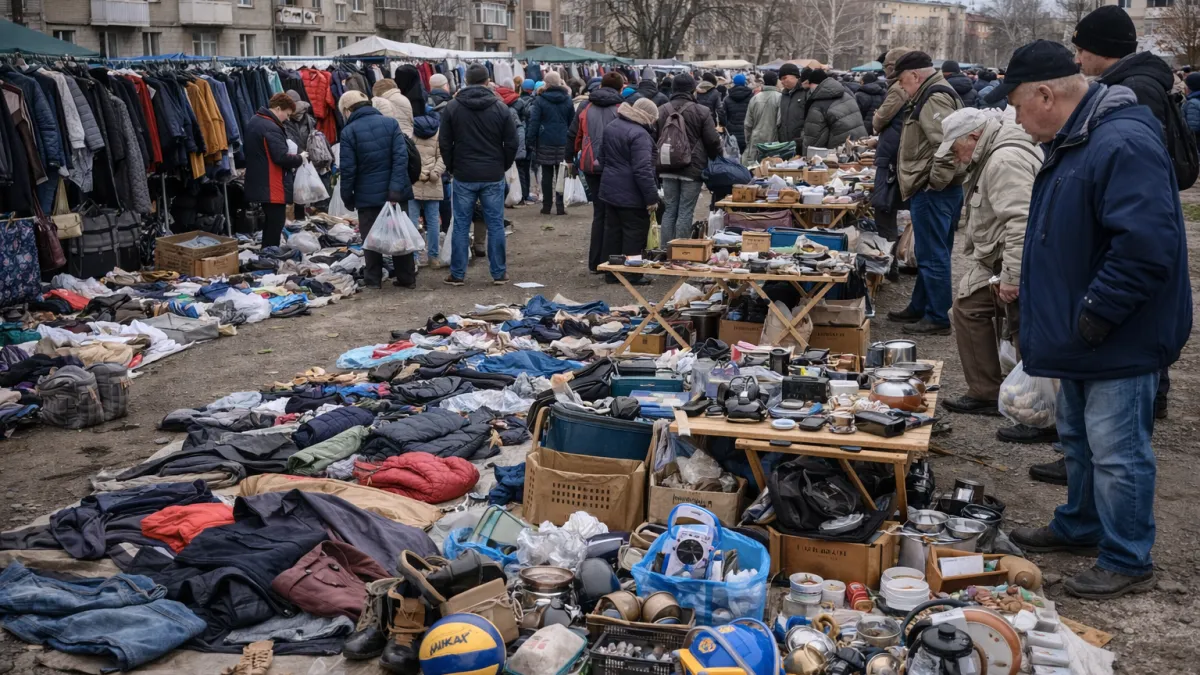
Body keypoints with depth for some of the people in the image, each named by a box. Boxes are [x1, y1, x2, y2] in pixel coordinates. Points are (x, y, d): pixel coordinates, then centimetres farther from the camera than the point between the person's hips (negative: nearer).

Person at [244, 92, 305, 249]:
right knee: (275, 223, -3)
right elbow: (281, 157, -24)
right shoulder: (271, 128, -20)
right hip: (273, 187, -10)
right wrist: (299, 158, -7)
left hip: (258, 183, 10)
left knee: (270, 222, 18)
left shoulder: (254, 122, 12)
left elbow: (246, 149, 22)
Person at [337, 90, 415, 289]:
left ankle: (373, 280, 9)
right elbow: (401, 157, -9)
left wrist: (347, 197, 2)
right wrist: (396, 189, -12)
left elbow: (348, 168, -9)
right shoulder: (390, 123, 0)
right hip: (396, 194, 3)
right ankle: (407, 278, 16)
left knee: (371, 239, 8)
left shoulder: (349, 131, -7)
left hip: (367, 195, -3)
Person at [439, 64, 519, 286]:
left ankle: (457, 274, 9)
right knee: (495, 225, 6)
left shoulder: (453, 107, -2)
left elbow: (444, 143, 1)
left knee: (461, 225, 6)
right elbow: (511, 143, -1)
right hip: (493, 177, 0)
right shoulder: (500, 108, -3)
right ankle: (499, 273, 10)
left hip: (463, 176, 0)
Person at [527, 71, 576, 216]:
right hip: (563, 143, 1)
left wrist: (530, 141, -4)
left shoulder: (540, 100, -6)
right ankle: (560, 206, 2)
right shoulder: (567, 100, 3)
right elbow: (572, 121, 6)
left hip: (545, 143, -1)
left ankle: (546, 206, 9)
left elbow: (534, 122, -8)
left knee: (547, 176, 6)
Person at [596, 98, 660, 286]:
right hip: (631, 195, -9)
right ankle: (632, 275, 5)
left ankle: (611, 273, 20)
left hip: (610, 190, 9)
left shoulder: (612, 127, 9)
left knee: (612, 231, 13)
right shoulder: (639, 134, -20)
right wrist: (651, 197, -21)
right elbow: (643, 169, -25)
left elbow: (603, 157, 21)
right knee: (634, 234, 1)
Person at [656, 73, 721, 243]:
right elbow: (712, 141, -7)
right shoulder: (701, 111, -9)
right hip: (693, 169, -4)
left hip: (668, 169, 4)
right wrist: (717, 159, 9)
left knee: (669, 211, 10)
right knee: (685, 212, -2)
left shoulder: (662, 111, 4)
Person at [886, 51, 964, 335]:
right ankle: (919, 309, 31)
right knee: (930, 254, 19)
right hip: (933, 191, 11)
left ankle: (937, 318, 2)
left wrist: (936, 181, -20)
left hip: (932, 192, -11)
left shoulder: (935, 98, -16)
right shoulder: (932, 95, 18)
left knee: (932, 256, -4)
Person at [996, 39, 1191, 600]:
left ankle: (1128, 563, 14)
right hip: (1080, 341, 10)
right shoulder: (1072, 142, 10)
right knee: (1079, 440, 23)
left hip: (1120, 343, -10)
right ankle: (1080, 527, 41)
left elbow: (1145, 245, -32)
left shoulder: (1123, 145, -25)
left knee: (1116, 453, 0)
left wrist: (1094, 315, -25)